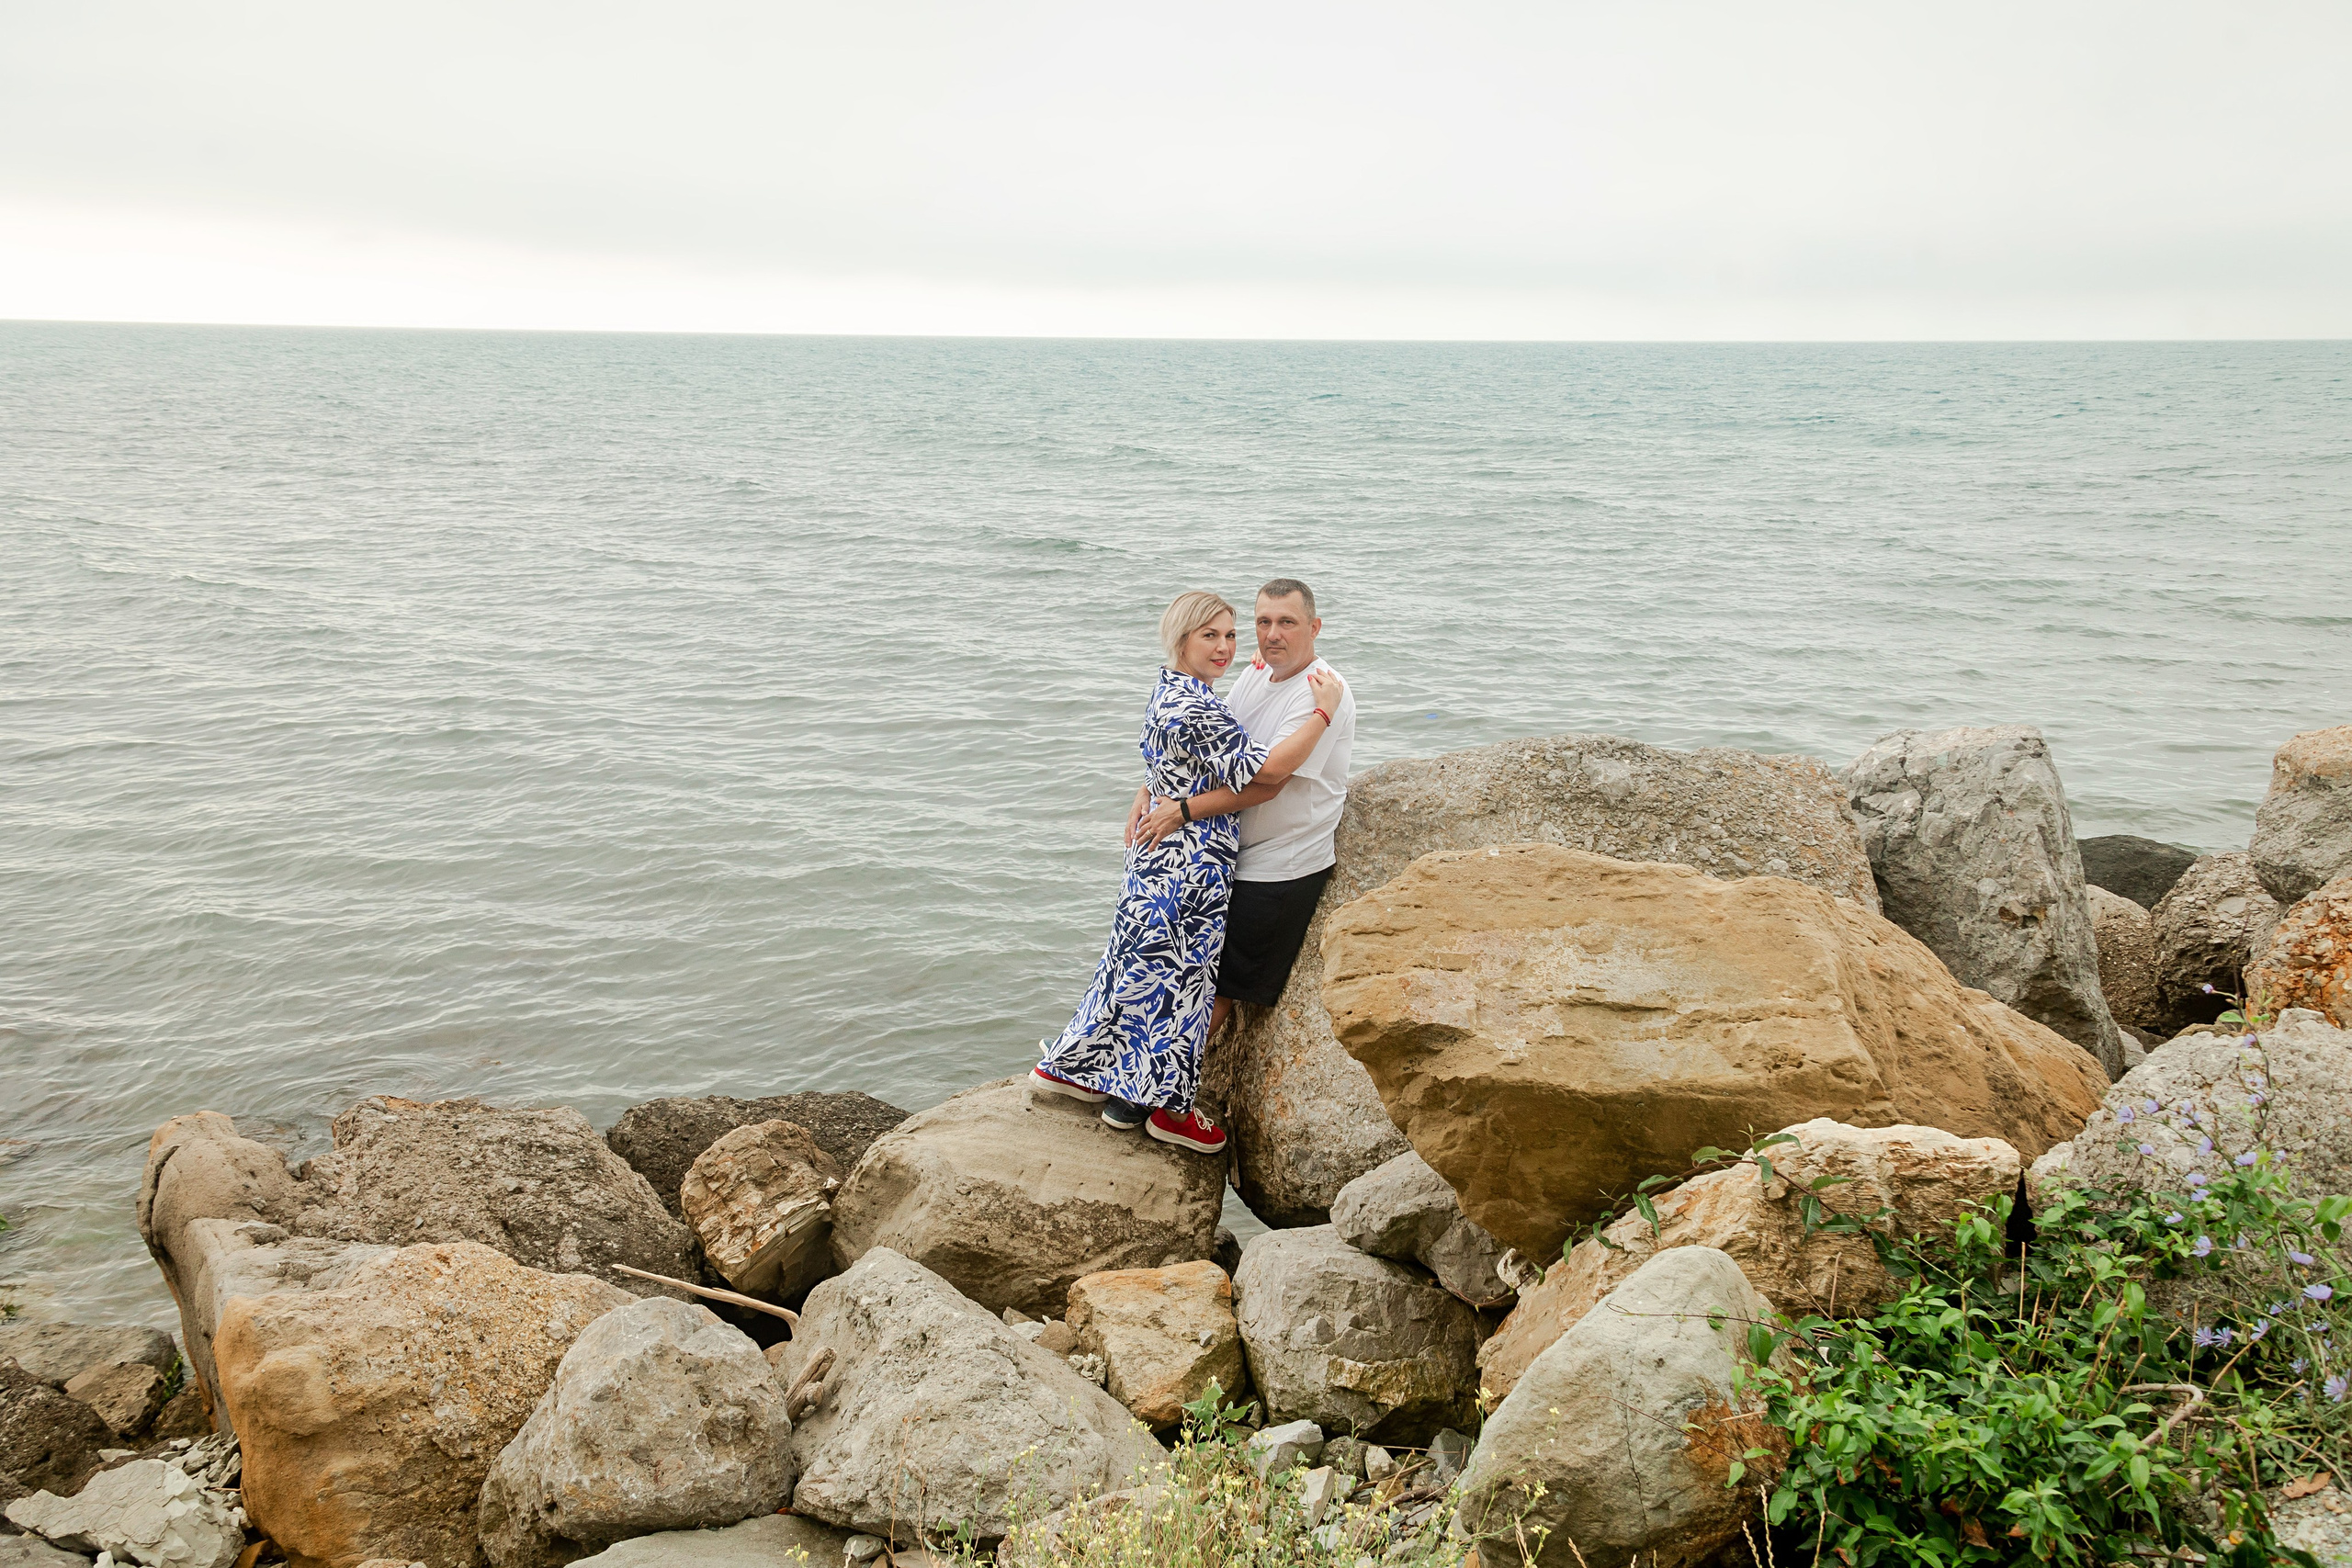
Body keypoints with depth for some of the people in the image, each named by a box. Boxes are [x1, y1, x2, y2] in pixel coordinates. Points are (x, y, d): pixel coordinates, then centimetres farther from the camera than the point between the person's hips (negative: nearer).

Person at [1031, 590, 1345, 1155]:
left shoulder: (1169, 691, 8)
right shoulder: (1195, 709, -24)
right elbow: (1266, 770, -29)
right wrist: (1324, 712, -22)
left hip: (1157, 855, 10)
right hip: (1190, 868, -10)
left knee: (1138, 964, 20)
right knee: (1178, 976, 3)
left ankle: (1069, 1066, 32)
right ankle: (1165, 1107, 16)